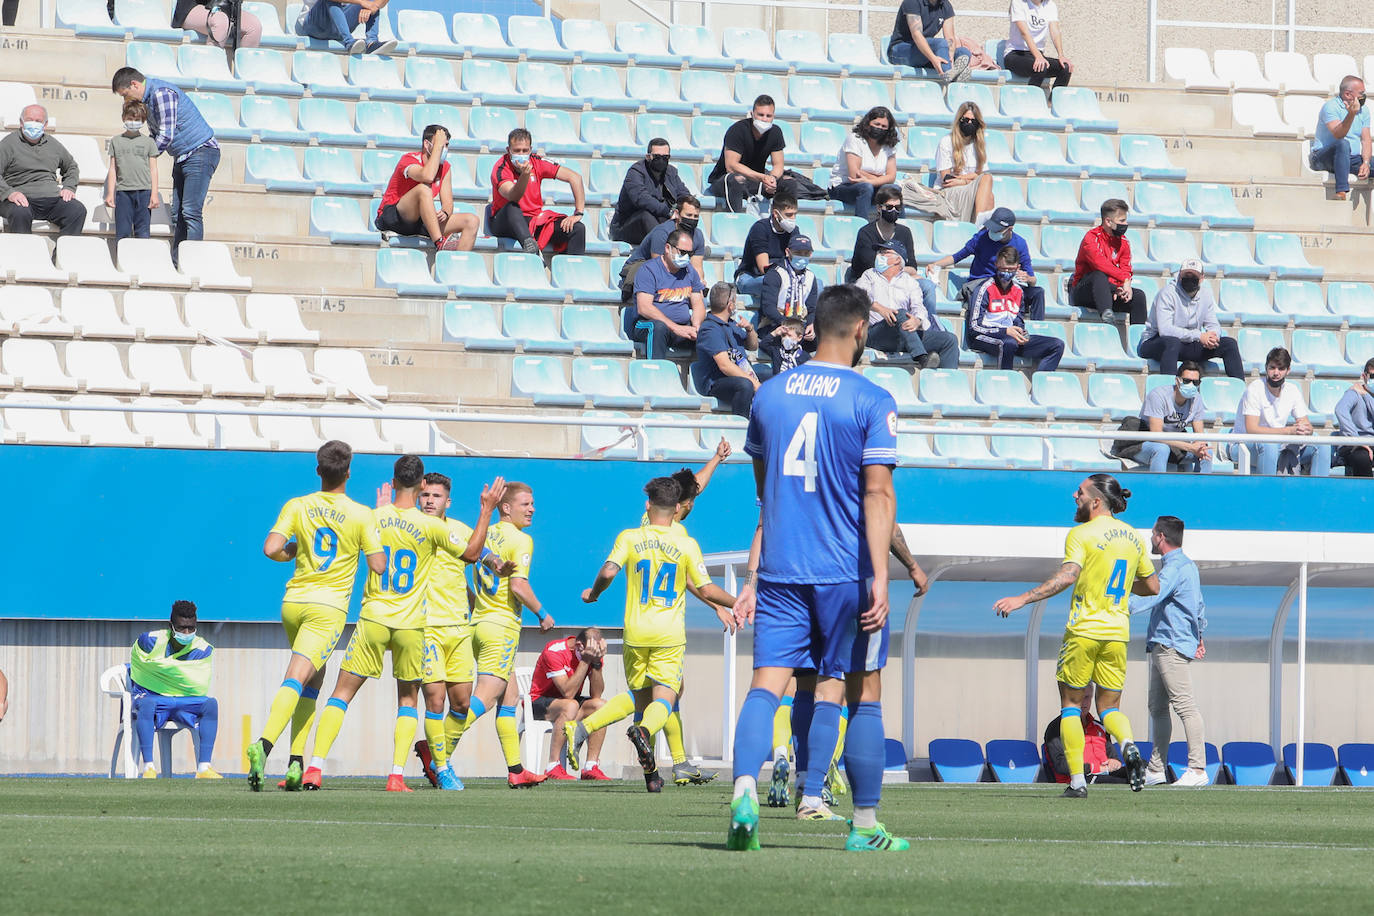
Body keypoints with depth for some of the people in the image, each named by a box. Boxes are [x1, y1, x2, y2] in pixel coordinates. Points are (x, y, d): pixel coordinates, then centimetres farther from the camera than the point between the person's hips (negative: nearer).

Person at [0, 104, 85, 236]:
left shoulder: (53, 145, 21)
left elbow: (71, 167, 35)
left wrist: (69, 188, 15)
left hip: (51, 197, 4)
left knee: (78, 210, -22)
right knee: (20, 213, -39)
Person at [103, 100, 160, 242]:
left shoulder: (148, 142, 9)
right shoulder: (116, 141, 12)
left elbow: (153, 169, 9)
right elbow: (113, 169, 12)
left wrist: (154, 194, 1)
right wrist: (110, 194, 5)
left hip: (144, 191, -1)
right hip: (123, 191, 1)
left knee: (142, 232, -3)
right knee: (122, 232, -2)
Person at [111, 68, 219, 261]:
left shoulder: (162, 93, -18)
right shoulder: (148, 99, 13)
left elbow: (166, 136, -21)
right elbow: (156, 135, 20)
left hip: (201, 152, -10)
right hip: (182, 157, 10)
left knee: (190, 212, -16)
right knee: (177, 214, 4)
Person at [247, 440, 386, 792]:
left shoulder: (297, 507, 3)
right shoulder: (361, 515, -3)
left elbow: (271, 549, -8)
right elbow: (378, 565, -4)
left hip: (293, 603, 4)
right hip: (329, 607, -4)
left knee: (312, 681, 19)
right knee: (297, 678, -15)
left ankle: (296, 764, 11)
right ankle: (264, 744, -37)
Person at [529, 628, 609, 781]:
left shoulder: (593, 654, -6)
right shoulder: (554, 652, -24)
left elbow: (596, 695, -13)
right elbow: (568, 693, -31)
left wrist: (597, 663, -24)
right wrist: (585, 661, -32)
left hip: (566, 701, 6)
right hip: (539, 702, -6)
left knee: (600, 705, -20)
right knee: (570, 706, -36)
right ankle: (553, 767, -35)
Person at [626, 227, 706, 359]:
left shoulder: (690, 271, 14)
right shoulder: (649, 269, -7)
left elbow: (698, 304, 15)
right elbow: (644, 308, -17)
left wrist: (696, 327, -10)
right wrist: (675, 328, -25)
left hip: (682, 327, 5)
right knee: (659, 326, -40)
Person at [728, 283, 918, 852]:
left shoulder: (769, 394, 9)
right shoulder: (870, 401, -6)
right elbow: (878, 492, -13)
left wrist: (753, 579, 23)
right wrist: (880, 578, -16)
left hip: (778, 570, 3)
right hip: (845, 571, -3)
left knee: (767, 683, -4)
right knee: (863, 693, 8)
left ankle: (744, 789, -29)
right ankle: (865, 825, 14)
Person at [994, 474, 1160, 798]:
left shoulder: (1082, 535, -8)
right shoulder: (1133, 537, 11)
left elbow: (1067, 576, -22)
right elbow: (1152, 587, 17)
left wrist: (1022, 599, -22)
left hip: (1084, 630, -5)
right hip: (1117, 633, 5)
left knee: (1071, 703, 8)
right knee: (1110, 707, 13)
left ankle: (1077, 780, 0)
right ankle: (1128, 745, -19)